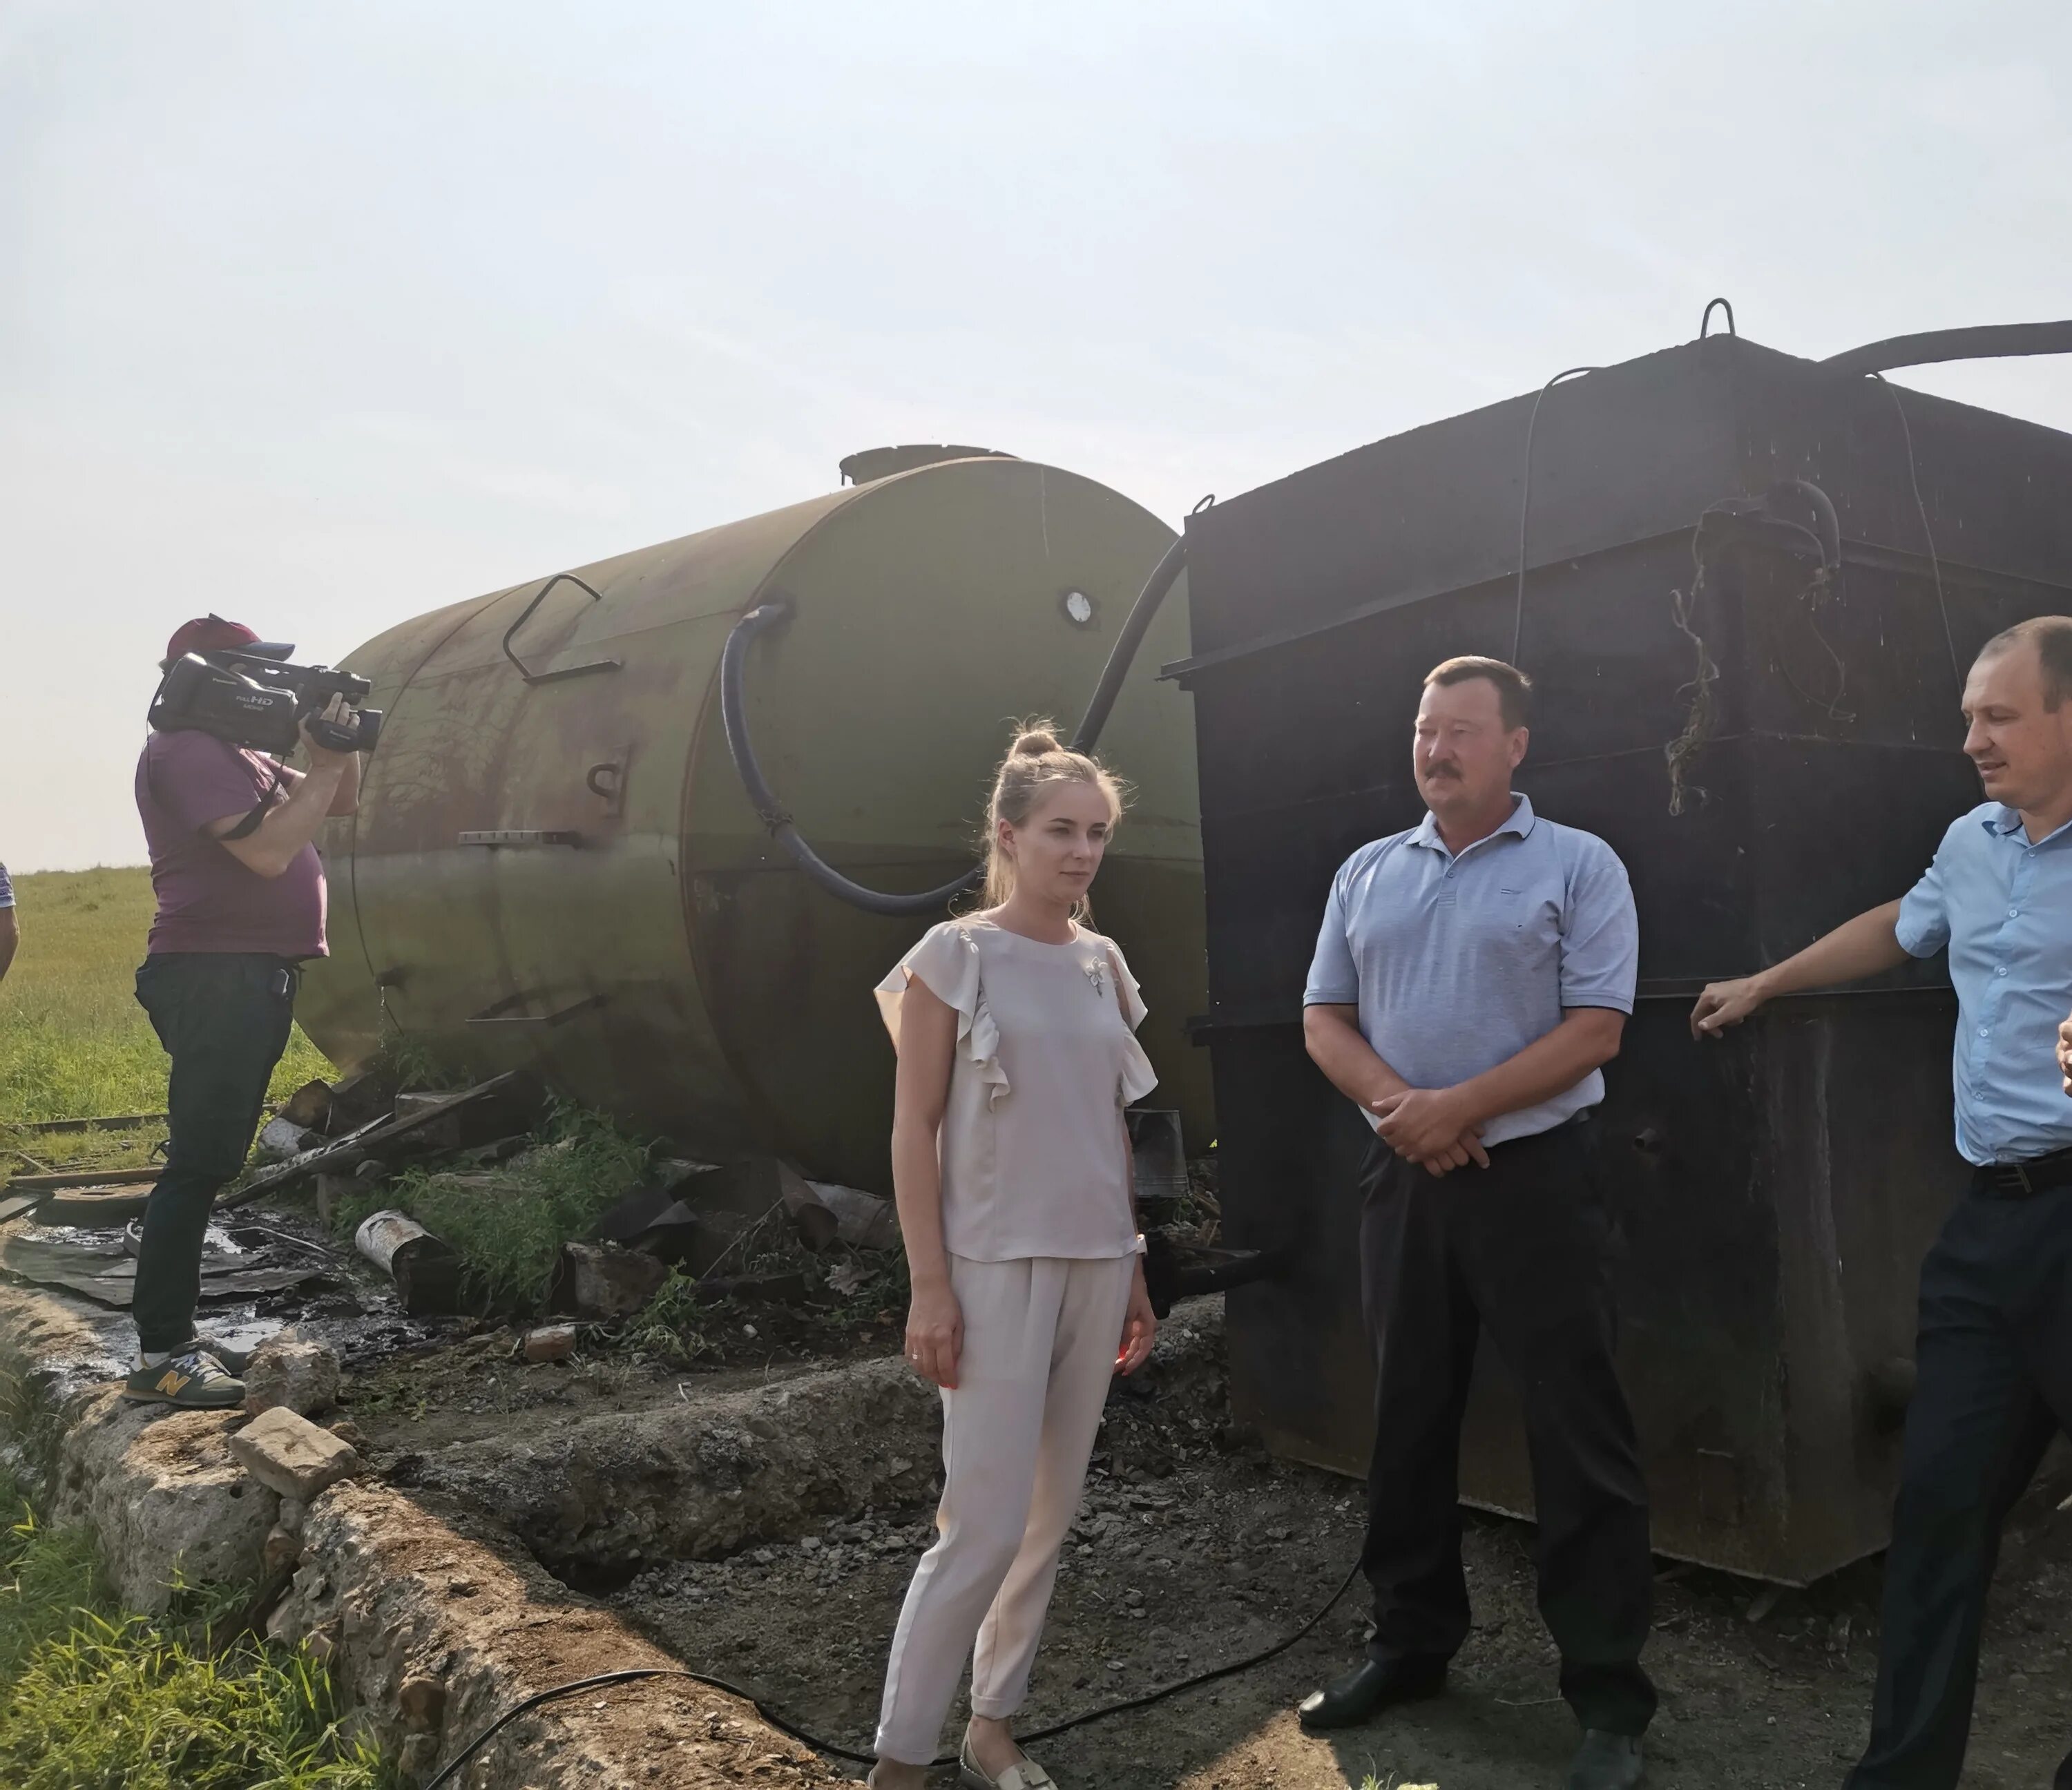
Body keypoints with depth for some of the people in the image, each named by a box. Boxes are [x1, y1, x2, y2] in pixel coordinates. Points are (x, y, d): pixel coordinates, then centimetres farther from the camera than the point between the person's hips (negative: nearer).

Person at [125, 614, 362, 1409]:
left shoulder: (235, 754, 20)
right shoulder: (186, 752, -11)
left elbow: (339, 803, 25)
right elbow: (267, 850, -21)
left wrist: (341, 753, 7)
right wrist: (327, 764, -13)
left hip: (252, 977, 10)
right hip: (214, 977, -10)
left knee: (213, 1161, 13)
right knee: (200, 1163, -10)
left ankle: (174, 1334, 21)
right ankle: (160, 1357, -7)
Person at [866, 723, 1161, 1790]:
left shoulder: (1103, 963, 8)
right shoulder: (954, 956, -8)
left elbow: (1110, 1128, 13)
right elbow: (913, 1129, -9)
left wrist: (1134, 1270, 12)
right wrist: (929, 1286, -13)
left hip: (1093, 1262, 6)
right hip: (996, 1265, -6)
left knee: (1051, 1511, 11)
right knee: (986, 1522, -5)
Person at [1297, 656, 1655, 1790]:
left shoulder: (1578, 866, -3)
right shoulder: (1366, 873, 11)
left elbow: (1595, 1030, -10)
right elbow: (1324, 1019, 8)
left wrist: (1458, 1106, -16)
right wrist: (1396, 1105, -10)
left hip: (1534, 1176, -4)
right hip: (1401, 1180, 5)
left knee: (1577, 1434, 0)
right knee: (1407, 1421, 13)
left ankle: (1609, 1695, 12)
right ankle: (1410, 1645, 29)